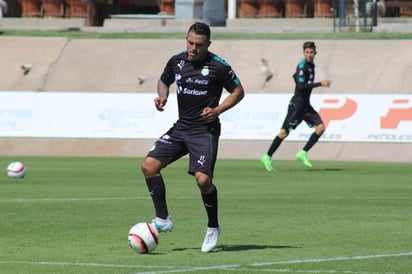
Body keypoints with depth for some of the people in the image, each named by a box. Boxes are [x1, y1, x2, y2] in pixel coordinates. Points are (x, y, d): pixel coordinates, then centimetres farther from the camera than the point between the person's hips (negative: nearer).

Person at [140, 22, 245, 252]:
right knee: (149, 166, -7)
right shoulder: (177, 61, 4)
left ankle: (213, 227, 6)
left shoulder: (218, 66, -11)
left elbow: (238, 91, -1)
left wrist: (218, 110, -15)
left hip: (205, 130, -6)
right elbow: (164, 81, 22)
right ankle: (163, 220, 2)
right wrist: (162, 96, 0)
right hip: (181, 127, 6)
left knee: (203, 178, -18)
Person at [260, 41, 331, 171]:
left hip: (306, 105, 9)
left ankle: (303, 153, -2)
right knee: (284, 132, -8)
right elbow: (301, 86, -26)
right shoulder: (302, 66, -14)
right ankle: (267, 157, 1)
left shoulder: (311, 66, 13)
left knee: (321, 127, -4)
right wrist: (320, 84, -26)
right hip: (297, 103, -9)